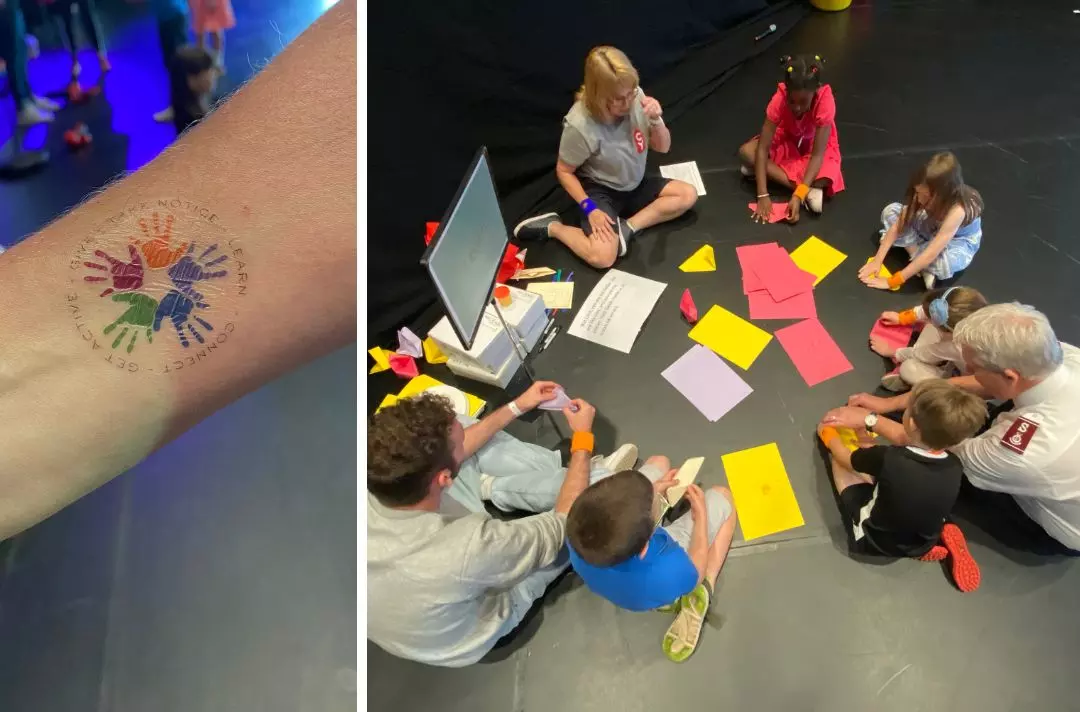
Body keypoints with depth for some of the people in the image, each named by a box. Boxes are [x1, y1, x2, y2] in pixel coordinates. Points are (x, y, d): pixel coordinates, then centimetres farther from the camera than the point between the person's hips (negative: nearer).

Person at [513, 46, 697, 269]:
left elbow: (662, 147, -4)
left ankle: (628, 227, -9)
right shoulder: (580, 125, -28)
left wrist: (656, 120, -25)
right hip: (600, 190, -6)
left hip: (635, 184, 6)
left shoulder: (636, 96, -15)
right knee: (603, 257, -27)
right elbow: (564, 171, -13)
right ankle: (552, 227, -1)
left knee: (688, 194, -7)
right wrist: (589, 209, -21)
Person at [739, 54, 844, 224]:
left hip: (815, 145, -3)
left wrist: (799, 195, -45)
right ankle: (810, 190, -29)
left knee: (825, 179, -36)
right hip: (787, 140, 3)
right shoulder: (780, 99, -30)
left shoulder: (825, 101, -34)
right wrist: (763, 194, -40)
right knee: (746, 152, -28)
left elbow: (817, 155, -34)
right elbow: (762, 148, -31)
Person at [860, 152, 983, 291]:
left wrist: (892, 281, -40)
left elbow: (930, 255, -41)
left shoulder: (958, 209, -41)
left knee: (943, 263, -43)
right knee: (890, 211, -13)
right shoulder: (924, 193, -25)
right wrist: (877, 260, -23)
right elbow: (899, 224, -18)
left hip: (960, 241, -7)